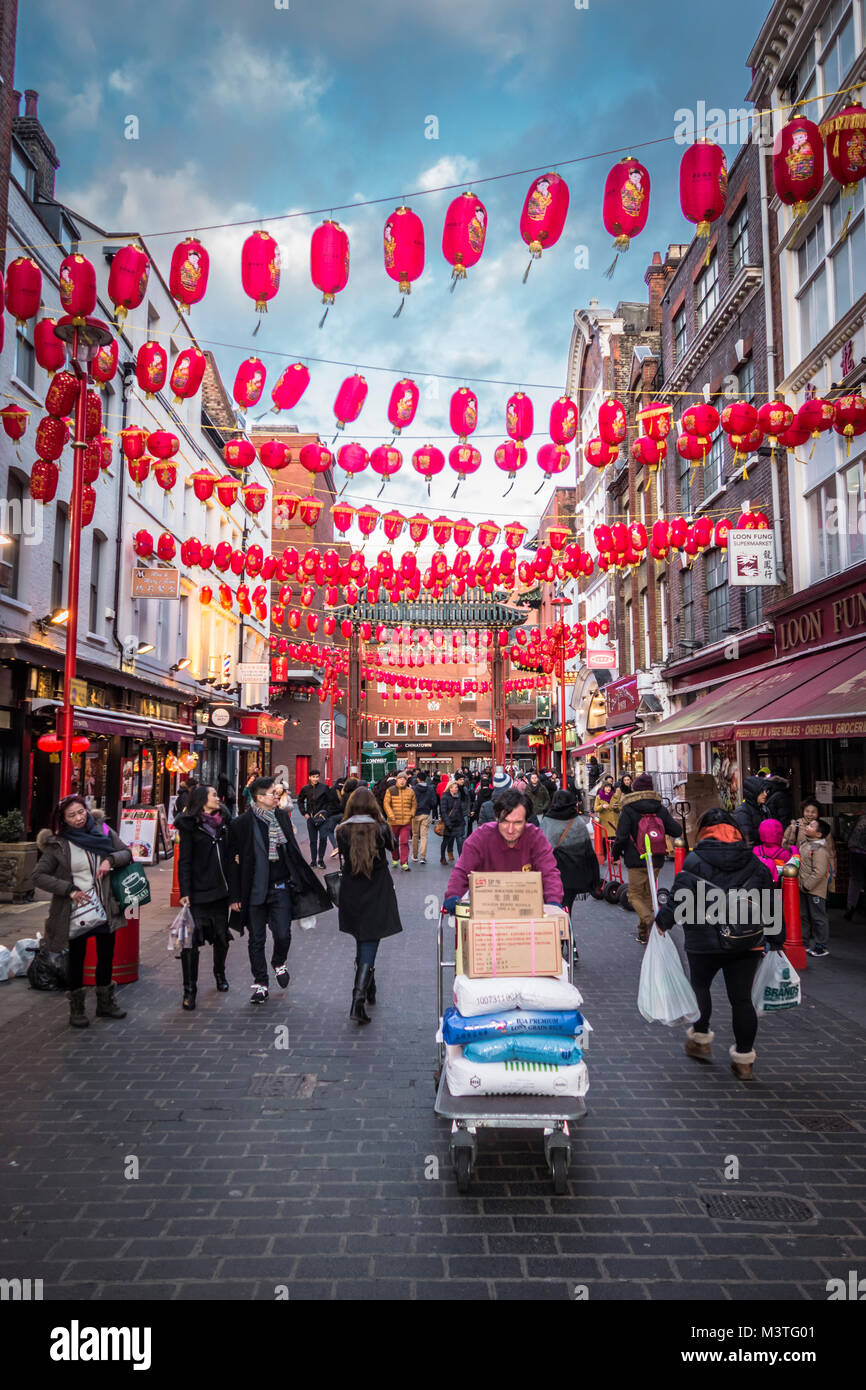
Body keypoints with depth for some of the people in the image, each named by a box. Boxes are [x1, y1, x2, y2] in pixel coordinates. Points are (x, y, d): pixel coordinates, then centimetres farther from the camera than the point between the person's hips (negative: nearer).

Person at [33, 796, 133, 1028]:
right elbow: (38, 876, -8)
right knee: (76, 960, 10)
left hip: (105, 910, 3)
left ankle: (105, 1003, 33)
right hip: (75, 913, -3)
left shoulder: (102, 831, -1)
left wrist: (111, 860, -17)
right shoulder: (57, 844, -9)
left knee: (106, 957, 15)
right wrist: (69, 890, -18)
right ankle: (77, 1009, 27)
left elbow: (127, 853, 5)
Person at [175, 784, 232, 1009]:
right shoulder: (190, 825, -6)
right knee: (191, 939, -7)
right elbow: (184, 861, -8)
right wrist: (185, 892, -14)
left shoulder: (224, 822, 9)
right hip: (198, 892, -5)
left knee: (222, 937, 14)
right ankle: (190, 990, 3)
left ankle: (220, 974, 36)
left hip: (221, 890, 5)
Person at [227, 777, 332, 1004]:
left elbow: (293, 851, 13)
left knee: (283, 935, -2)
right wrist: (235, 896, -7)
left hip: (281, 888, 3)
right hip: (255, 890, -3)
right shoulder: (243, 823, -9)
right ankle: (260, 983, 21)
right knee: (257, 939, 7)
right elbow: (234, 861, -6)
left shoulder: (282, 817, 5)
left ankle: (279, 963, 30)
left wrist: (300, 882, 11)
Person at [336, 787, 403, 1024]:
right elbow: (391, 850, 8)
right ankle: (358, 1000, -14)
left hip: (351, 896, 3)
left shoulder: (342, 831, -6)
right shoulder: (381, 829, -11)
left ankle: (369, 990, 36)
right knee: (369, 945, -2)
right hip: (376, 897, -3)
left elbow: (342, 862, 2)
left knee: (362, 943, 21)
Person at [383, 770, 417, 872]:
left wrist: (411, 814, -1)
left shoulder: (410, 791, 6)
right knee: (394, 842, 14)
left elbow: (414, 804, 14)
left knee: (404, 842, -7)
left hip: (406, 822, 0)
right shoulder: (390, 791, 1)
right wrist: (391, 815, -13)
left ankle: (404, 863, -6)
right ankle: (395, 859, 34)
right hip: (394, 822, 0)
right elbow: (386, 804, -3)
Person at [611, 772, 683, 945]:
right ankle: (644, 934, 19)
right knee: (648, 895, 16)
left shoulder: (628, 810, -8)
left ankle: (649, 919, -23)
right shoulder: (661, 809, 5)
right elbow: (677, 831, 4)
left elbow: (621, 836, -13)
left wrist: (615, 853, 4)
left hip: (636, 861, -4)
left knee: (635, 895, 5)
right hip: (656, 861, 5)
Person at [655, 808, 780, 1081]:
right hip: (748, 944, 3)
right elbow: (771, 904, 9)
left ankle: (700, 1039, 30)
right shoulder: (754, 863, 5)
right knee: (742, 998, 8)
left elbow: (680, 898, -13)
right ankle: (744, 1060, 14)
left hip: (705, 942, -3)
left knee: (700, 985, 21)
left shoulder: (695, 861, -9)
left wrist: (662, 920, 3)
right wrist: (777, 940, 19)